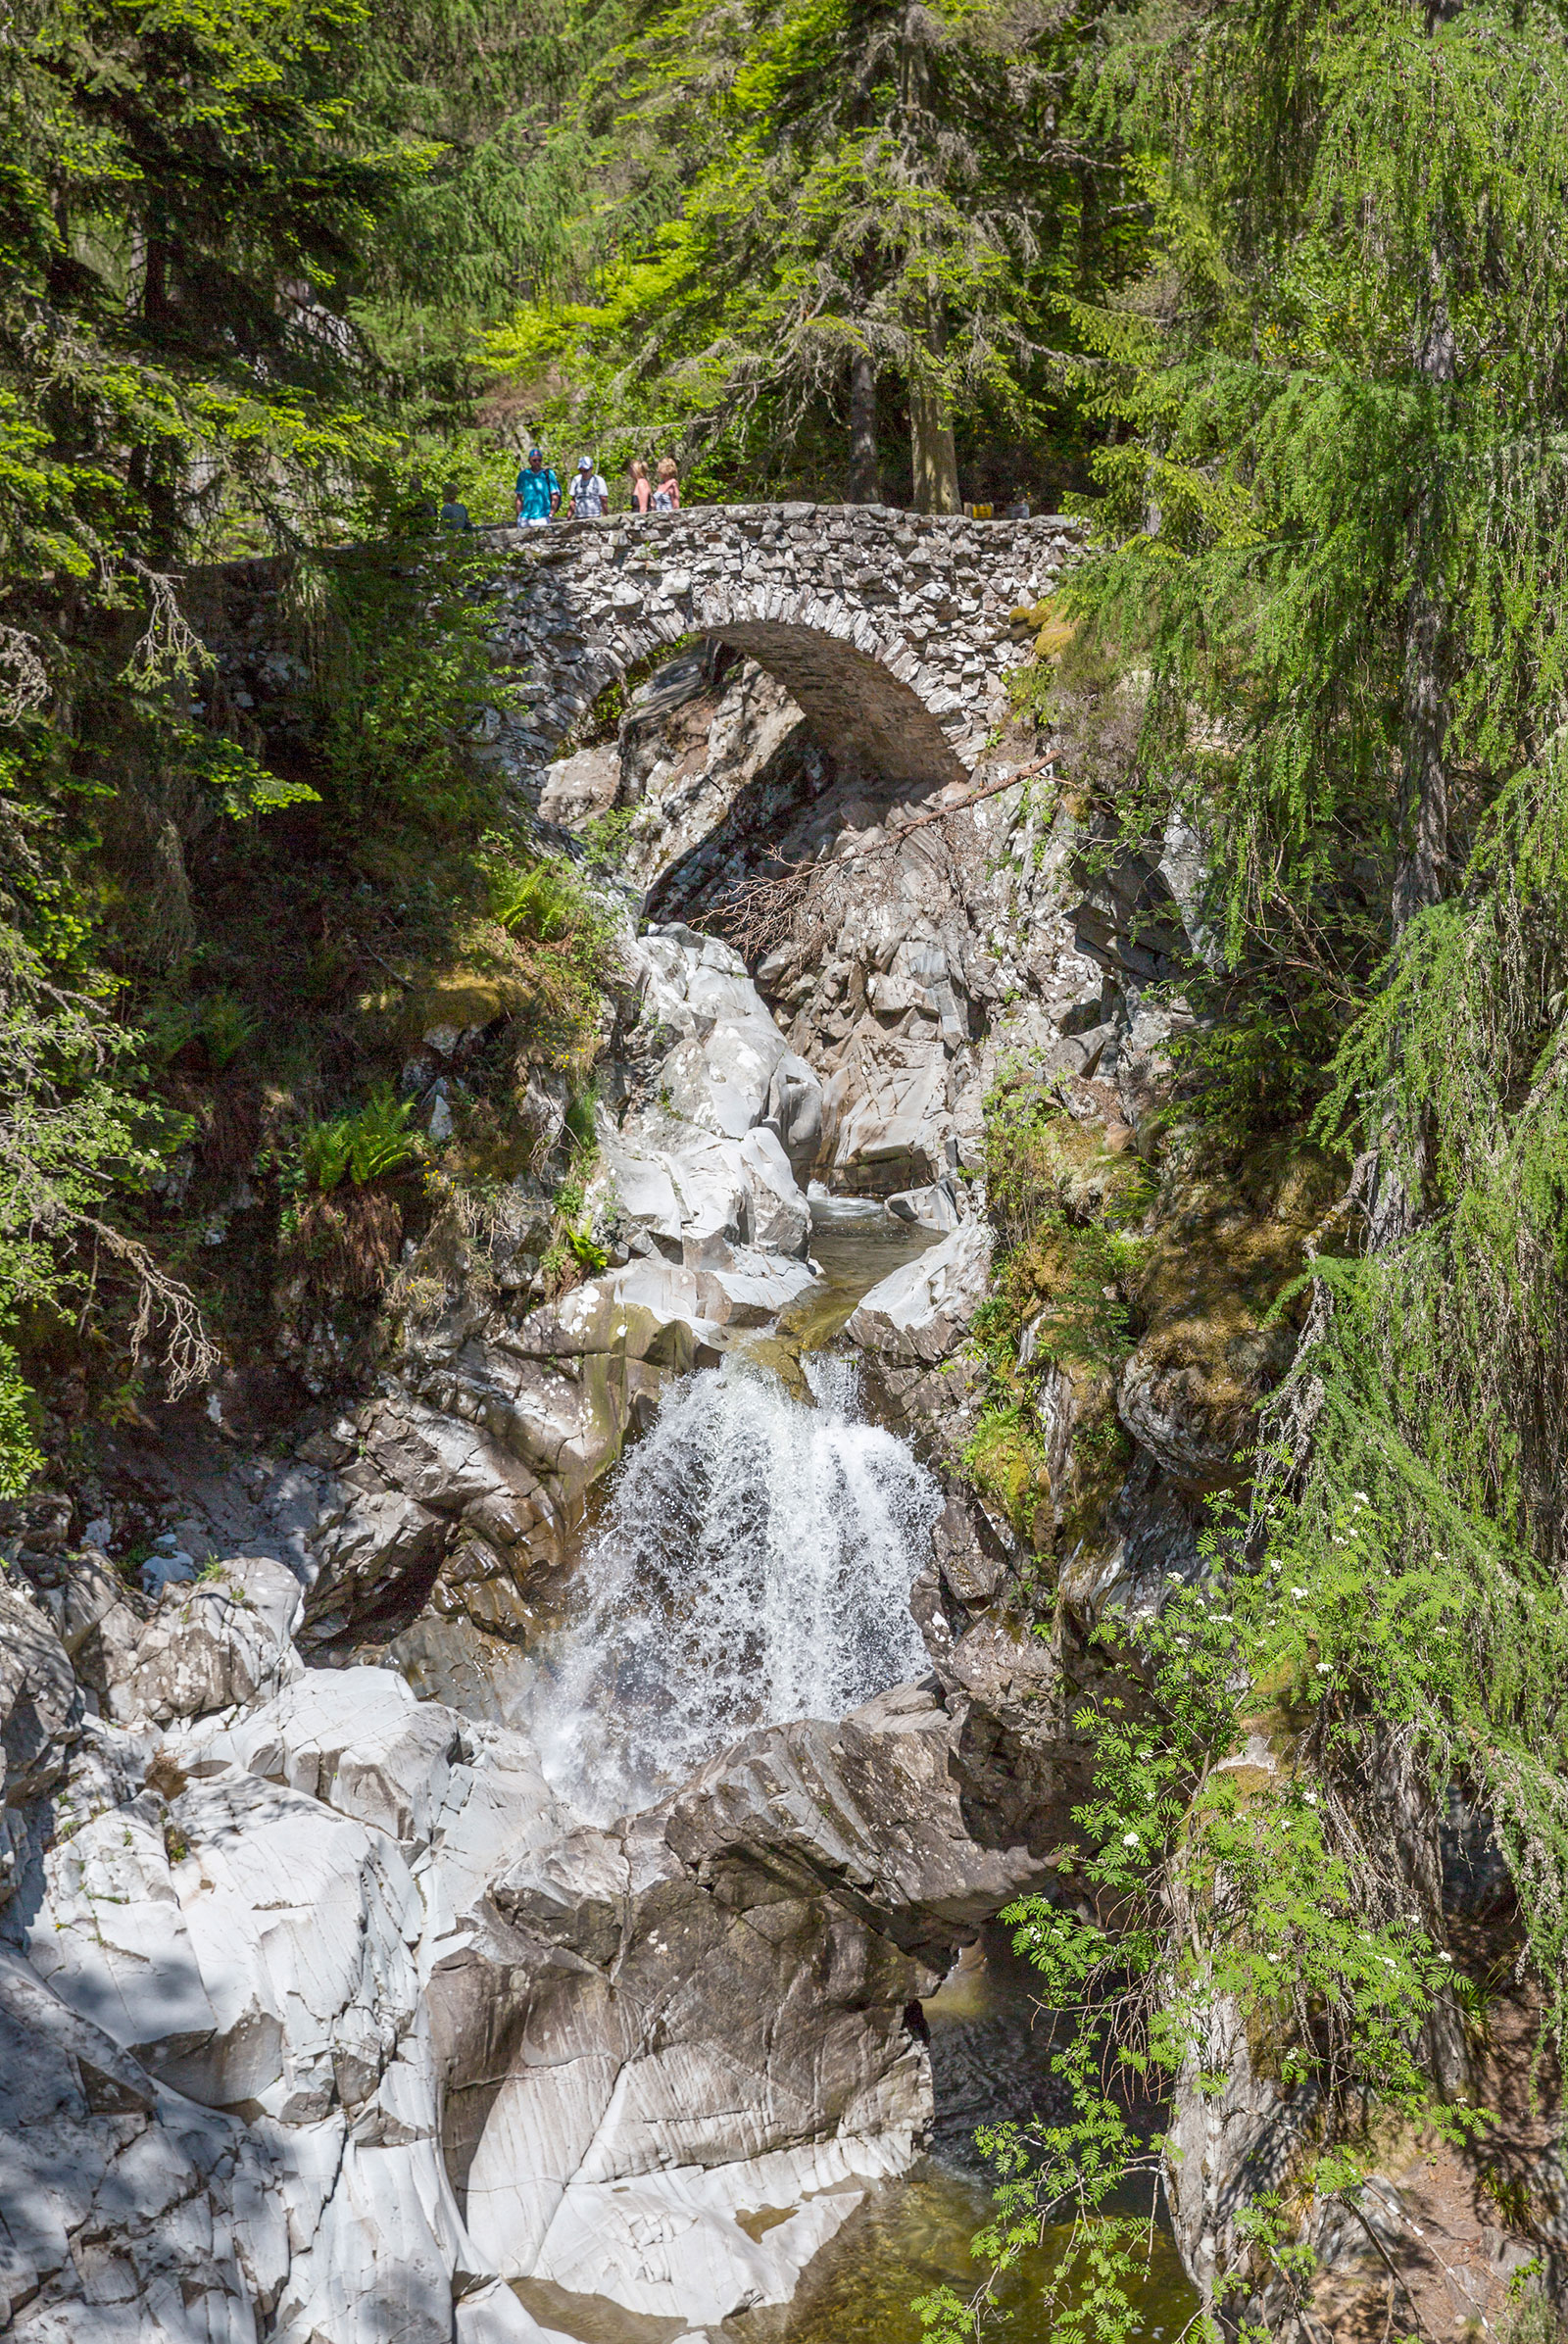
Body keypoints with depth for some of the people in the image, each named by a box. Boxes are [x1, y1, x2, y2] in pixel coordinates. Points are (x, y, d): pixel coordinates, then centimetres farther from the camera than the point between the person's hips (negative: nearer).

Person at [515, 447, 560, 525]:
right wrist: (519, 516, 5)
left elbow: (555, 496, 2)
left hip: (543, 518, -2)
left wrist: (551, 515, -8)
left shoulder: (548, 474, 4)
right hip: (526, 518, 2)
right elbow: (519, 497, 13)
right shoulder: (523, 475, 11)